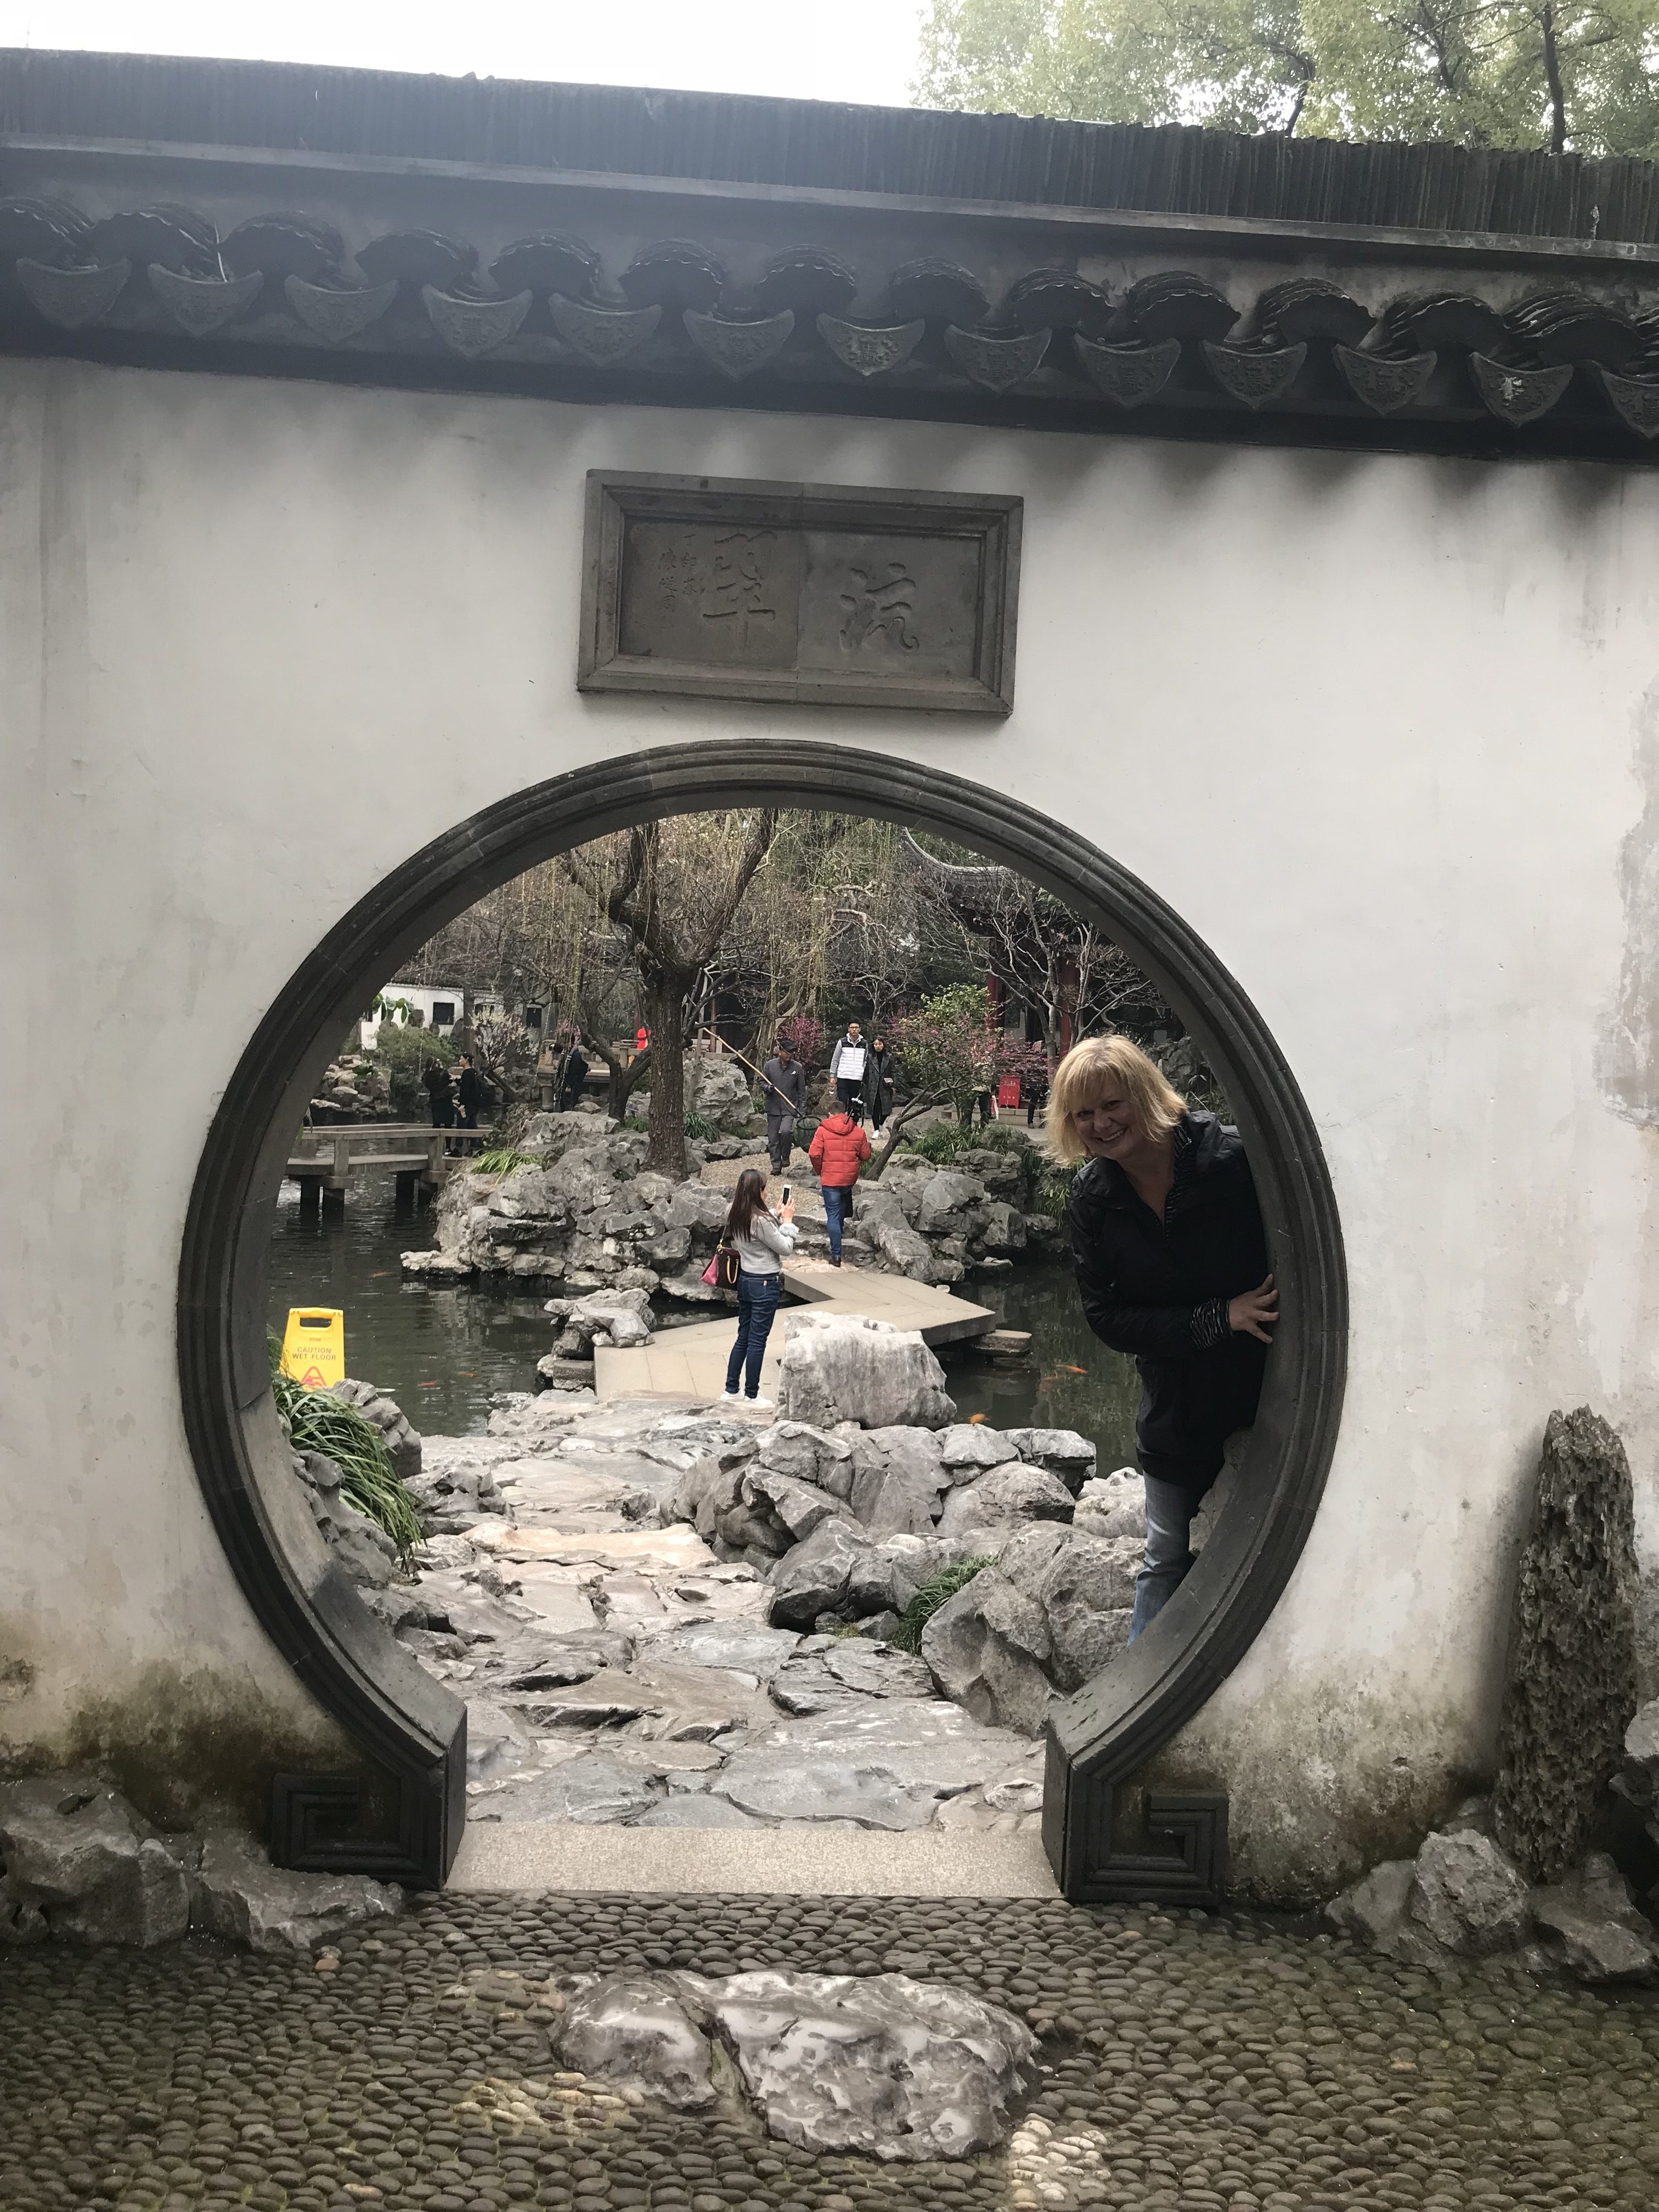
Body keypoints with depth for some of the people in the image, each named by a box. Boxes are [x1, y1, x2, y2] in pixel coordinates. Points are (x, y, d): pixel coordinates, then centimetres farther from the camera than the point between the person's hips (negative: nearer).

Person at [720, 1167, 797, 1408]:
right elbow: (786, 1248, -14)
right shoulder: (761, 1220, -23)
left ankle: (731, 1391, 23)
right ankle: (752, 1396, 9)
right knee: (757, 1341, 1)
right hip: (766, 1283, -8)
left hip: (745, 1280, 8)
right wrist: (787, 1220, -4)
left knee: (743, 1338, 17)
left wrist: (777, 1216, 10)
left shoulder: (734, 1215, 2)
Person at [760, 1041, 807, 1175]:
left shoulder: (797, 1068, 1)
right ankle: (776, 1165, 15)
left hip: (789, 1107, -2)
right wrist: (768, 1088, -10)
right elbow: (762, 1081, 12)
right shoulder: (770, 1065, 2)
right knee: (773, 1138, 3)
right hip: (773, 1107, 2)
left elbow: (802, 1090, 5)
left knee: (786, 1131, -23)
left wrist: (802, 1110, 2)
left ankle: (786, 1157, 1)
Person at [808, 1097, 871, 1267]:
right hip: (850, 1178, 3)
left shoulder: (823, 1130, -8)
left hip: (830, 1179, -3)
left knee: (833, 1216, 1)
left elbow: (814, 1154, -13)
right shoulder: (858, 1132, 0)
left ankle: (836, 1255, -1)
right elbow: (865, 1156, 6)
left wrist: (820, 1170, 4)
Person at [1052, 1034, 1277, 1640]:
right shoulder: (1093, 1194, -6)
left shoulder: (1232, 1158, -21)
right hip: (1174, 1408, 3)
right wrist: (1217, 1320, -20)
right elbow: (1105, 1316, -9)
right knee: (1167, 1563, 17)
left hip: (1265, 1393, -3)